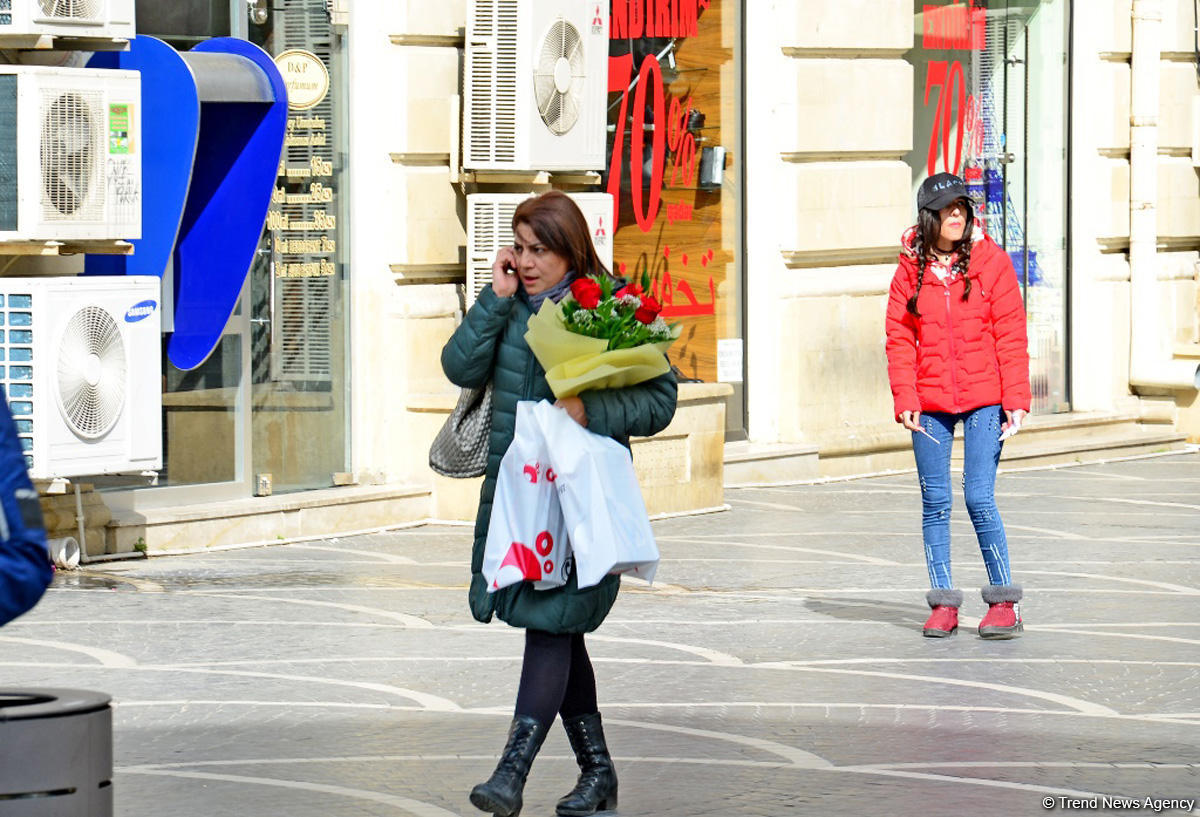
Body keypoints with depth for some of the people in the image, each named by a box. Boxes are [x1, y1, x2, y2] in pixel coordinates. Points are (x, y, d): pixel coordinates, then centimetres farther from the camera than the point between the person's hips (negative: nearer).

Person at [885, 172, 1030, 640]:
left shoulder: (990, 262, 0)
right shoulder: (910, 270, 4)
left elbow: (1011, 335, -1)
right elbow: (900, 340, 4)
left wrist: (1016, 400, -7)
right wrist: (905, 401, -6)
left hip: (983, 401, -2)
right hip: (930, 404, 2)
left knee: (979, 498, -8)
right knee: (936, 503, 5)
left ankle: (1004, 602, 3)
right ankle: (943, 604, 13)